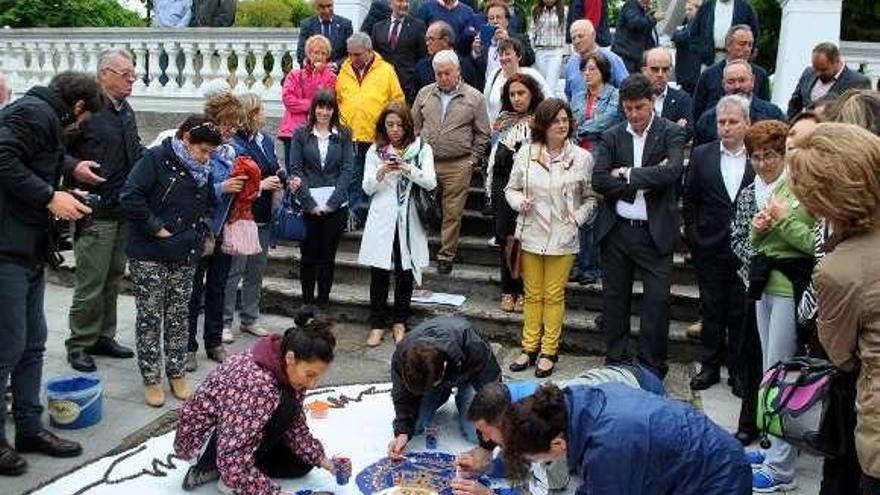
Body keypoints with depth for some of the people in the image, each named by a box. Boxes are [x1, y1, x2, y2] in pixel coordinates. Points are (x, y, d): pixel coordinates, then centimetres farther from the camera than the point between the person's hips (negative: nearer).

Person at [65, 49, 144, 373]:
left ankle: (103, 337, 27)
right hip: (96, 212, -8)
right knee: (91, 283, -2)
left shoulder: (126, 112, 14)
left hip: (125, 211, 8)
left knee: (113, 279, 15)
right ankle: (79, 343, 13)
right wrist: (76, 167, -30)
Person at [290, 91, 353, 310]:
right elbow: (295, 169, -1)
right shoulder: (301, 134, 4)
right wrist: (310, 203, -10)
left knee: (328, 256, 7)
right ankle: (307, 301, 16)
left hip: (336, 206, 1)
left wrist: (331, 202, -9)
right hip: (308, 206, -1)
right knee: (308, 255, 4)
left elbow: (347, 169, 0)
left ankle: (323, 301, 18)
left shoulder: (343, 134, 5)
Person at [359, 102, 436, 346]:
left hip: (408, 220, 0)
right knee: (379, 273, 1)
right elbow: (367, 188, 1)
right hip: (382, 219, 0)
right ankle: (377, 324, 12)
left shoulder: (422, 149, 3)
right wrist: (380, 173, -18)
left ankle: (399, 322, 23)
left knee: (405, 273, 7)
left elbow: (431, 182, -8)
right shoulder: (376, 151, 7)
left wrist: (408, 169, -25)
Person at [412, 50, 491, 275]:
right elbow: (414, 126, 15)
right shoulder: (425, 94, 10)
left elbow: (482, 135, 6)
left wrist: (472, 161, 1)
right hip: (425, 163, 2)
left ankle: (446, 255, 15)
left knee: (452, 213, 3)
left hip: (458, 166, -2)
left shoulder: (474, 98, 3)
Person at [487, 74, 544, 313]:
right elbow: (496, 156, 15)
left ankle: (524, 292, 8)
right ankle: (508, 291, 14)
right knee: (506, 238, 6)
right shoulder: (504, 121, 14)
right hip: (505, 187, 4)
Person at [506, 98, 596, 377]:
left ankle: (548, 351, 16)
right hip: (531, 235, 2)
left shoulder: (582, 158, -2)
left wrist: (578, 218, -9)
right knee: (532, 294, 11)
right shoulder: (526, 154, 0)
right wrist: (519, 202, -11)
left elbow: (591, 198, 6)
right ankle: (529, 348, 22)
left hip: (563, 238, -1)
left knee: (554, 296, 5)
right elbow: (511, 189, 9)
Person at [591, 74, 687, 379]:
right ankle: (616, 362, 25)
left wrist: (628, 174, -11)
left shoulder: (671, 133, 0)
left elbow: (672, 172, -18)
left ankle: (652, 367, 11)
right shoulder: (611, 137, 6)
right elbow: (599, 181, -6)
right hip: (616, 229, 3)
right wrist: (645, 180, -12)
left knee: (657, 300, -3)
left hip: (655, 231, -3)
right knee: (615, 298, 11)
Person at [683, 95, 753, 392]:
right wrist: (693, 236, 2)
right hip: (710, 248, 2)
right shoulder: (702, 156, 3)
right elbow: (689, 200, 7)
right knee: (712, 310, 10)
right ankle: (710, 366, 22)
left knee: (741, 312, 6)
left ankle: (739, 370, 20)